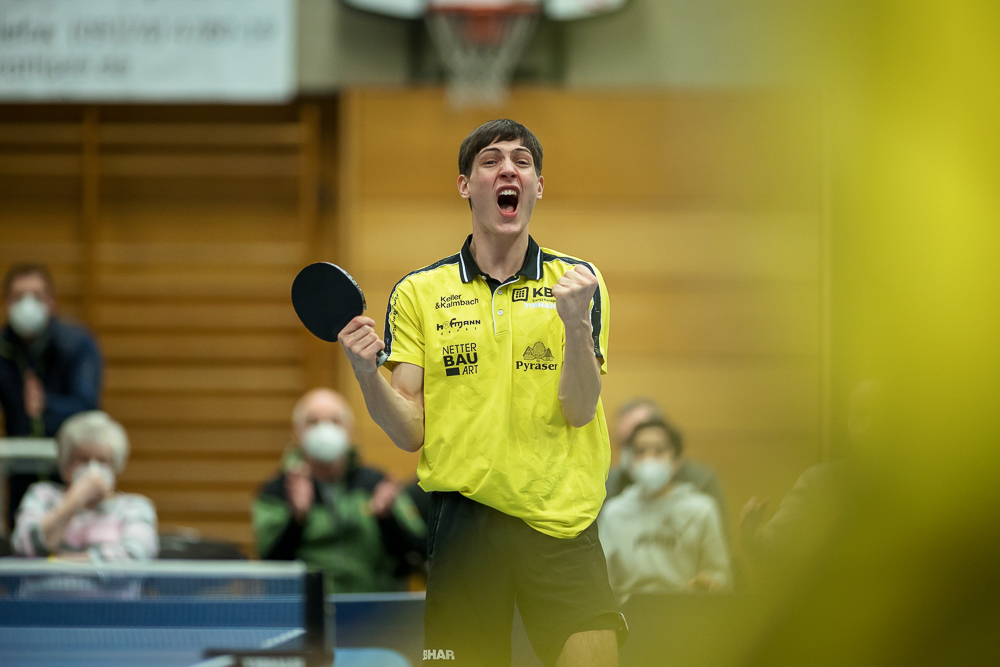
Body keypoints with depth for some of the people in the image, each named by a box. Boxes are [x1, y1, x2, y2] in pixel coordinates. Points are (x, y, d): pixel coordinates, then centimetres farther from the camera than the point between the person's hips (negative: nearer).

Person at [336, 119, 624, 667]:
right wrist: (366, 373, -16)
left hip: (562, 520, 0)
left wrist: (576, 322, -21)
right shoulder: (417, 293, 7)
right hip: (462, 516, 0)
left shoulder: (577, 281, 7)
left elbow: (580, 411, -5)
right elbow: (410, 433, 2)